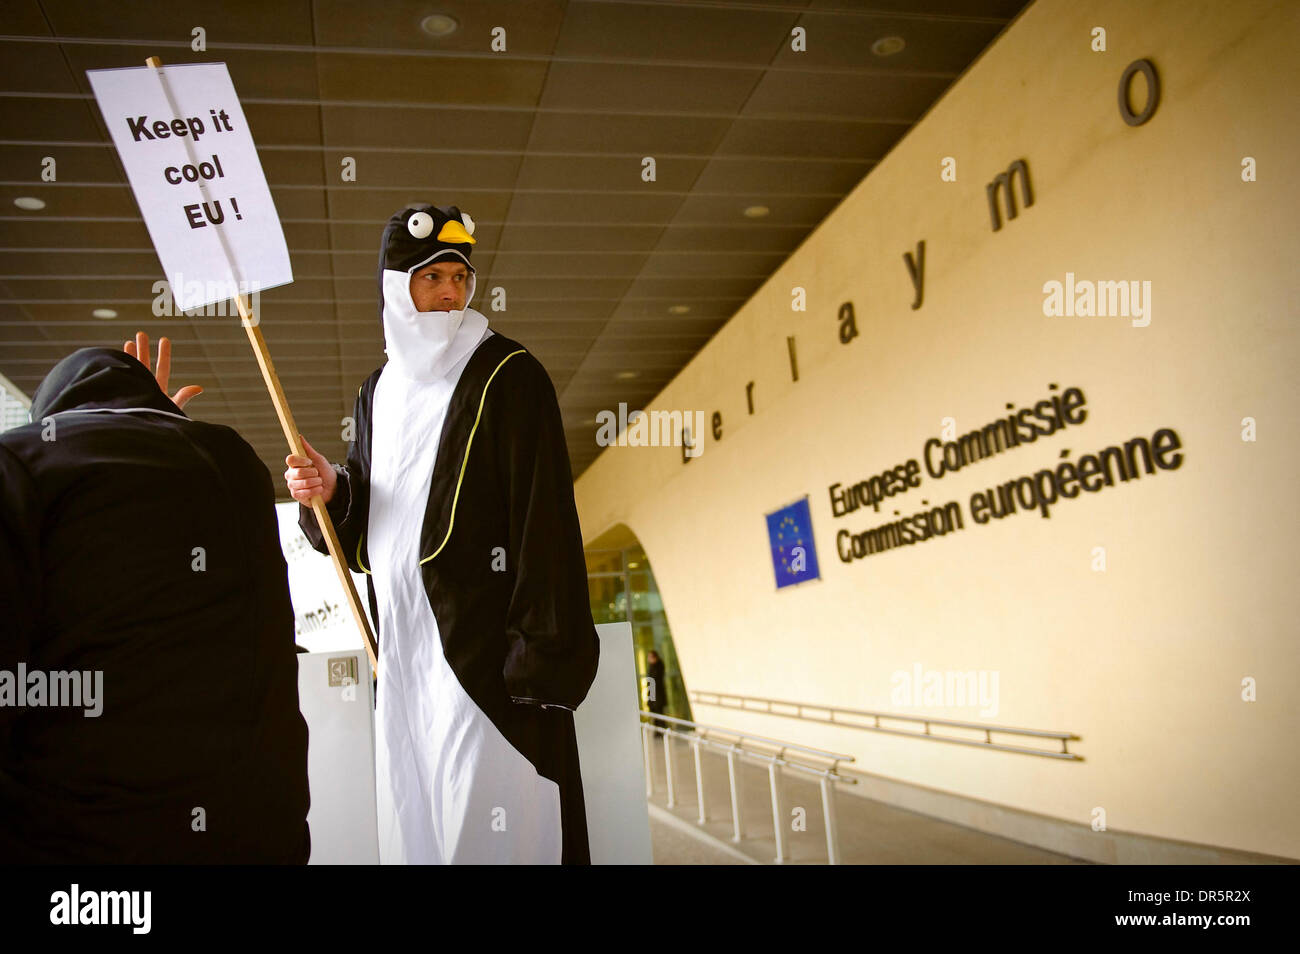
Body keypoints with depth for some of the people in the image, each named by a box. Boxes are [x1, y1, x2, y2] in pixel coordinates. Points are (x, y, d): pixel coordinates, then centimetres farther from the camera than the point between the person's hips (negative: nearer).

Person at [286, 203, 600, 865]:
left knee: (488, 824, -3)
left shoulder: (508, 376, -5)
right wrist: (331, 490, -3)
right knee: (413, 827, 12)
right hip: (403, 643, 6)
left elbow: (545, 518, -12)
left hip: (485, 640, -6)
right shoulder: (379, 393, 15)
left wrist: (542, 656, -18)